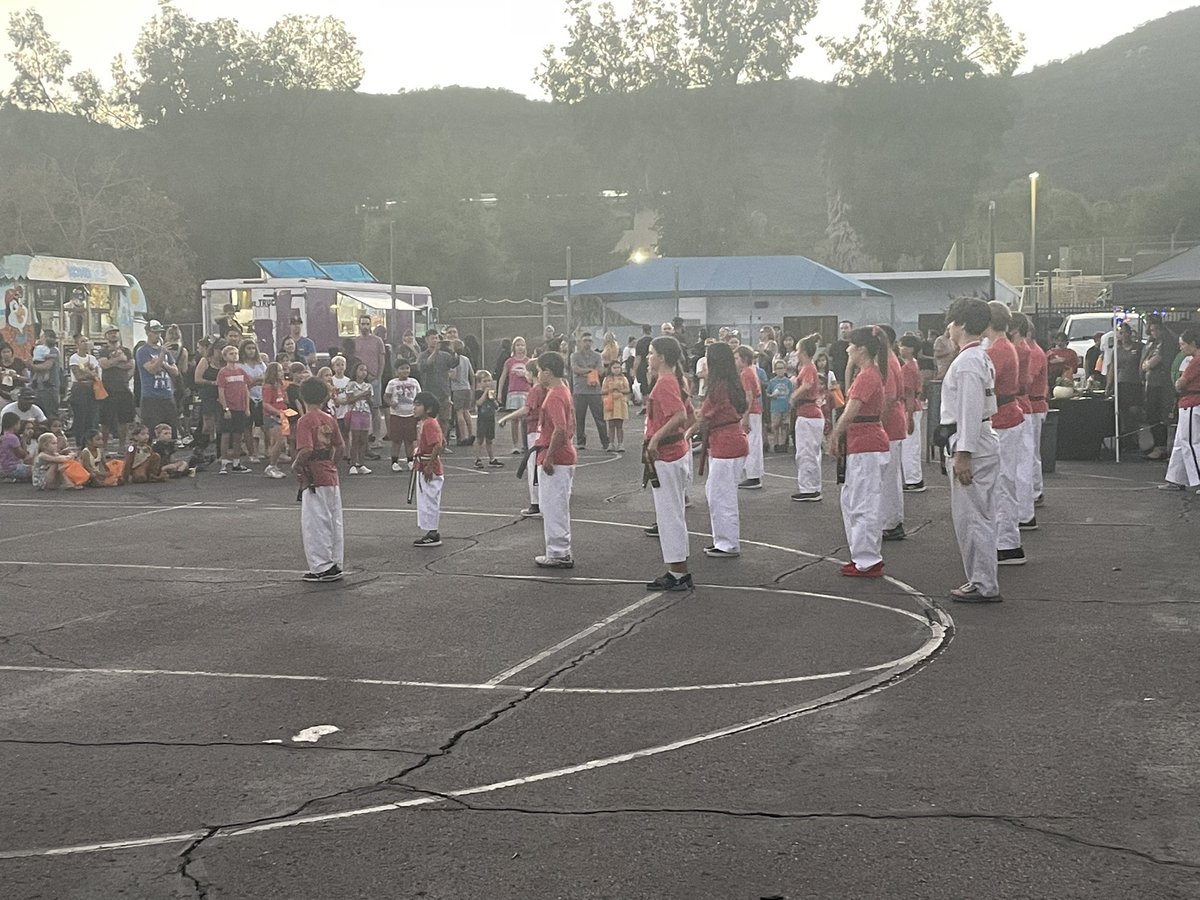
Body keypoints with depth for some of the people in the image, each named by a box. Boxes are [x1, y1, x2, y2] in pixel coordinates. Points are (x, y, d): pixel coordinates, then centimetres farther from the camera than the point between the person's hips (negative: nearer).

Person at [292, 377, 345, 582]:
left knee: (315, 523, 0)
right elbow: (339, 446, 11)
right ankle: (335, 565, 19)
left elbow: (306, 450, -24)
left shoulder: (305, 421, -14)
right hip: (331, 477, 7)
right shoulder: (329, 419, 7)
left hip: (314, 479, -7)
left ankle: (322, 568, 3)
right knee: (333, 521, 13)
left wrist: (296, 465, -9)